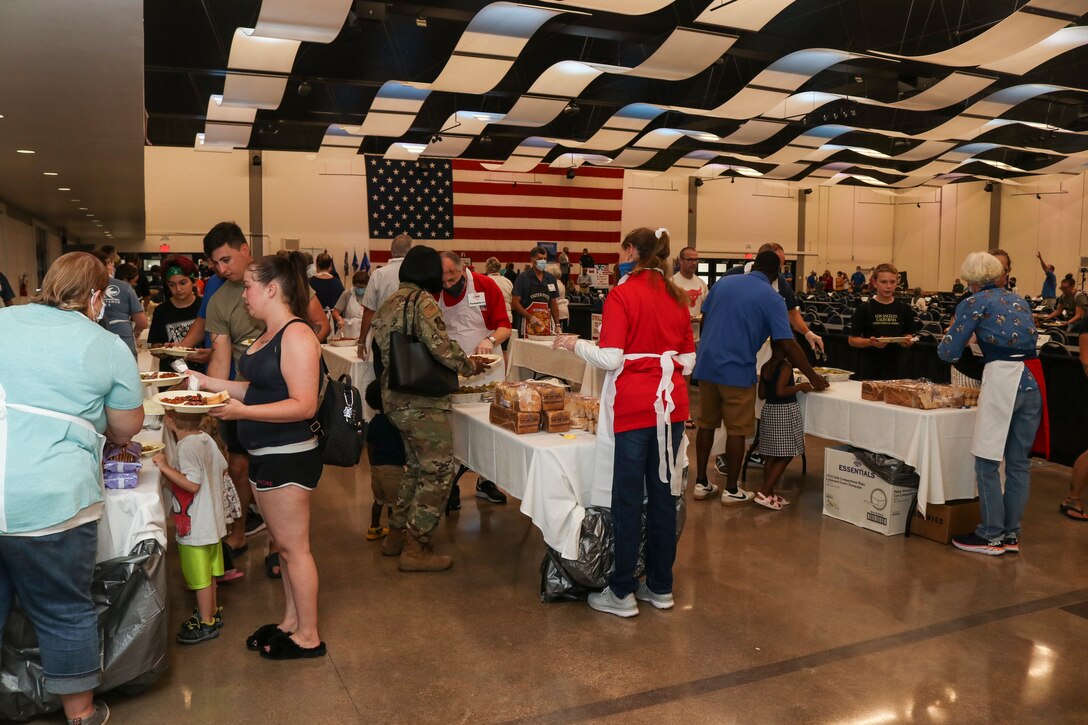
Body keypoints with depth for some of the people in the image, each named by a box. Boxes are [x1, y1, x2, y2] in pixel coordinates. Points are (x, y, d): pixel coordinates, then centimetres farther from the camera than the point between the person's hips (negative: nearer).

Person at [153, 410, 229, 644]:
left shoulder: (187, 447, -24)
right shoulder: (206, 439, 1)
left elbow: (192, 484, -27)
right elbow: (222, 468, 10)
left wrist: (165, 467, -25)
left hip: (195, 526, -9)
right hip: (211, 520, 9)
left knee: (201, 577, 5)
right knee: (208, 571, 22)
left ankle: (206, 623, 17)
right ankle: (212, 612, 36)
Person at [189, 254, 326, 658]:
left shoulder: (296, 335, -19)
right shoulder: (268, 335, 12)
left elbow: (304, 405, -24)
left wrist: (242, 411, -29)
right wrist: (207, 382, 13)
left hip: (289, 456, -10)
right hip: (265, 455, 10)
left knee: (293, 546, 0)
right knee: (283, 544, 18)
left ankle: (308, 637, 13)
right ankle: (290, 622, 32)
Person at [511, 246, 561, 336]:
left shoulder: (551, 279, 12)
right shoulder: (523, 277, -2)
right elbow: (514, 302, -6)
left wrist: (557, 325, 9)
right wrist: (531, 317, -17)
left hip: (546, 325, 4)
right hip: (528, 325, -4)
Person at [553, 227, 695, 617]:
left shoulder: (622, 295, -9)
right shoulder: (677, 297, 9)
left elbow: (610, 358, -13)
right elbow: (688, 360, 11)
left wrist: (575, 344, 3)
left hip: (634, 406, -6)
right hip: (671, 404, 6)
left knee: (628, 499, 1)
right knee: (662, 494, 12)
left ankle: (622, 593, 10)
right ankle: (660, 587, 22)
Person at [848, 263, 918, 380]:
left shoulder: (904, 309, 6)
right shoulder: (865, 308, -2)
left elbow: (909, 336, 12)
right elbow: (852, 340, -2)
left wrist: (907, 341, -10)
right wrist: (870, 342, -19)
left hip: (896, 367, 2)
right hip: (870, 367, -2)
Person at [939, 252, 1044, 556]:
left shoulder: (973, 303, 0)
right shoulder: (1019, 300, 18)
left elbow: (948, 352, -1)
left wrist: (953, 334, 21)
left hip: (1003, 378, -7)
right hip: (1033, 378, 7)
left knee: (987, 461, 2)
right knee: (1019, 461, 11)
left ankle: (991, 536, 6)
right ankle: (1011, 533, 19)